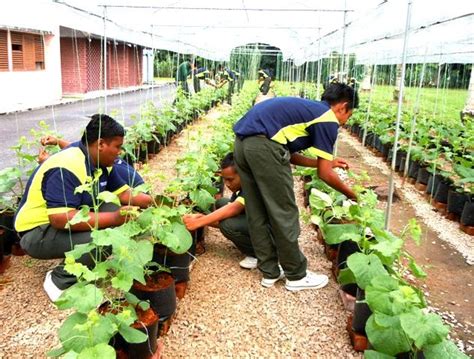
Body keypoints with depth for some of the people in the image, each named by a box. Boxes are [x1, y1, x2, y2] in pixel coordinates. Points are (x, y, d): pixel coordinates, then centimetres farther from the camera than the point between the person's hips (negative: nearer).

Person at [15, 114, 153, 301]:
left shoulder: (101, 161, -1)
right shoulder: (67, 168, -29)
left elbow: (123, 193, 5)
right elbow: (61, 218, -37)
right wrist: (113, 218, -36)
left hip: (68, 220, 9)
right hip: (38, 232, -9)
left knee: (117, 209, -9)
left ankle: (83, 265, 4)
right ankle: (60, 281, -6)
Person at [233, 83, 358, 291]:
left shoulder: (308, 109, 27)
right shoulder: (328, 119, 2)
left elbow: (289, 155, 28)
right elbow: (325, 174, 3)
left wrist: (326, 161, 36)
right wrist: (351, 194, 19)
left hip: (242, 141, 10)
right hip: (263, 144, -9)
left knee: (257, 214, 15)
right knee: (283, 214, 4)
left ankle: (270, 272, 28)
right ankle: (296, 276, 19)